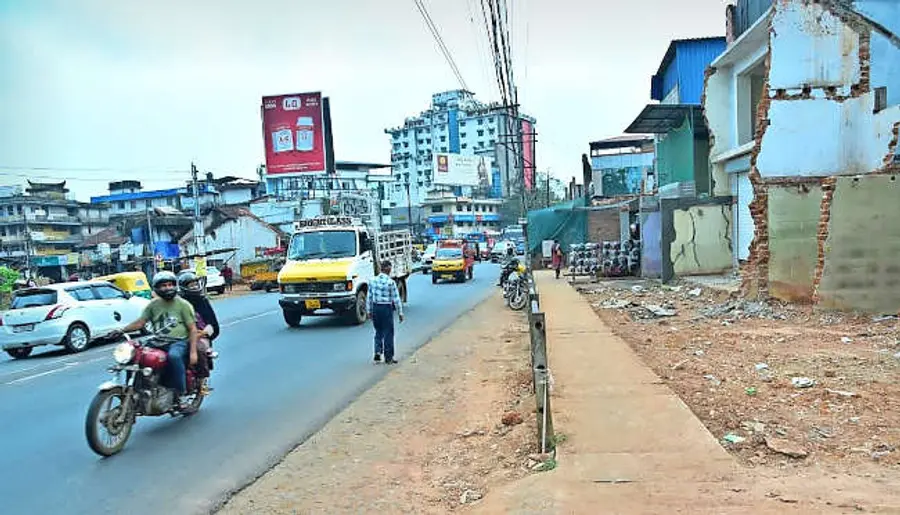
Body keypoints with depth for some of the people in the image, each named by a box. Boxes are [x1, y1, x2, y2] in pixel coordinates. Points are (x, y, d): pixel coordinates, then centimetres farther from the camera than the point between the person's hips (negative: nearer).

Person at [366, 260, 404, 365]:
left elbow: (369, 297, 7)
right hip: (386, 308, -4)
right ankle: (388, 358, 13)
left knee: (378, 331, 19)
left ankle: (378, 352, 6)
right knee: (388, 333, 6)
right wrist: (400, 313, -1)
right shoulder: (391, 282, -13)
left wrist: (369, 311, 16)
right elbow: (396, 299, -9)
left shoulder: (373, 281, 1)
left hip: (375, 308, 4)